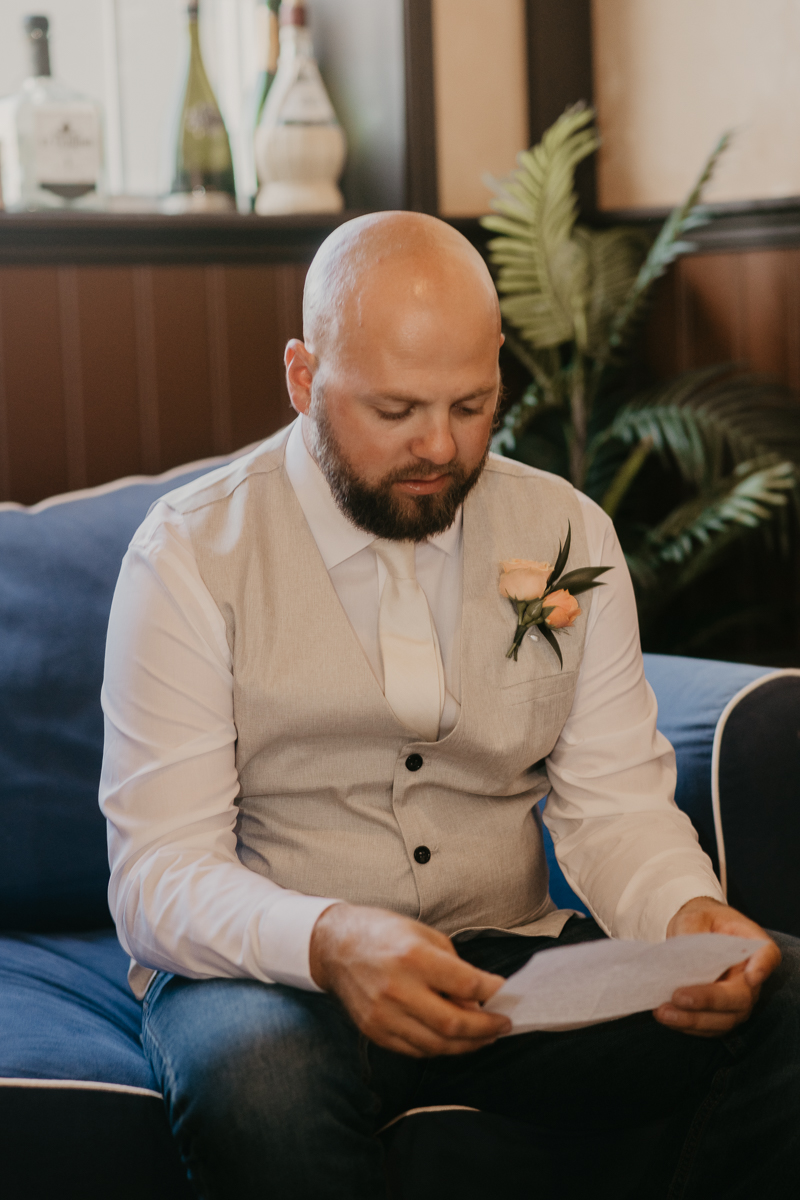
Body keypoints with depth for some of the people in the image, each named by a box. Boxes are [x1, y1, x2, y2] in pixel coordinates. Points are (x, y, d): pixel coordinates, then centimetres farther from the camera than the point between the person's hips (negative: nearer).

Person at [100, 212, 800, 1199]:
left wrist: (688, 914, -20)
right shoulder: (191, 555, -6)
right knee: (258, 1080, -39)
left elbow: (615, 804, 4)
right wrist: (332, 943, -33)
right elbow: (158, 875, -12)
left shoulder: (568, 534, 6)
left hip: (515, 965, 4)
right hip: (273, 976, -3)